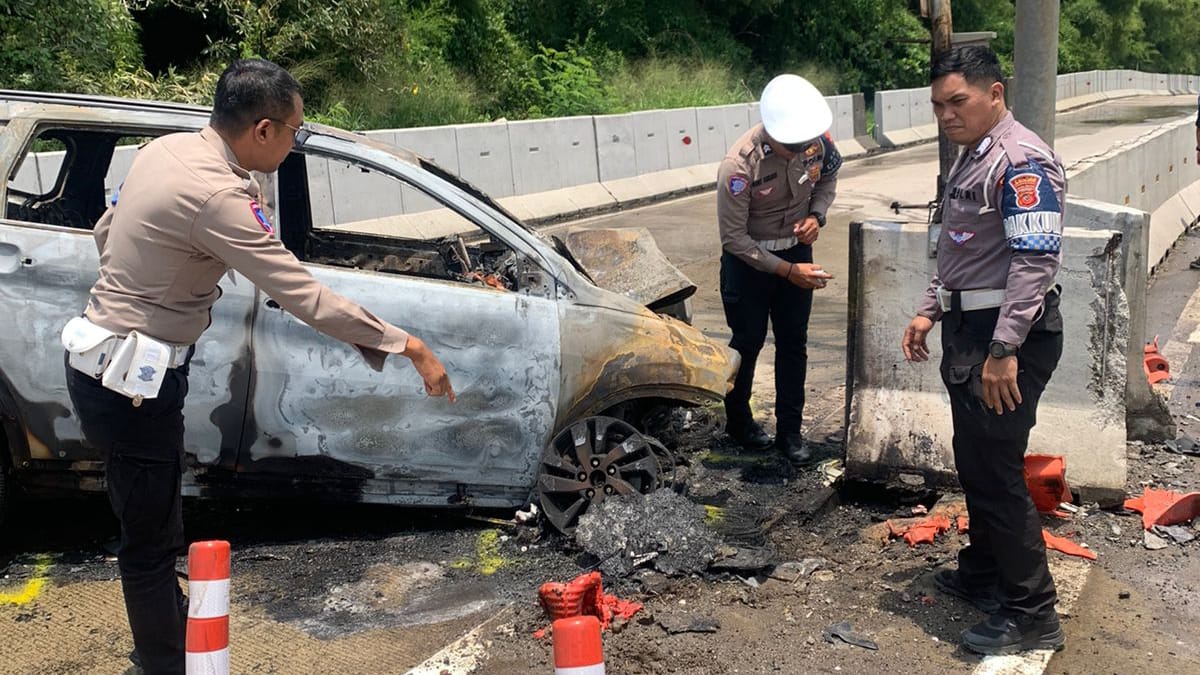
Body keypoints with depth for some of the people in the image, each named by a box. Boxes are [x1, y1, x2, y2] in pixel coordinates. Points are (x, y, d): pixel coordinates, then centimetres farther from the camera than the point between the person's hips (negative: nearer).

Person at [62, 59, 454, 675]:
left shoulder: (165, 149, 1)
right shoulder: (216, 196, -27)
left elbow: (105, 231, 16)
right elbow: (305, 298, -28)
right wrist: (408, 347, -23)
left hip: (100, 351, 10)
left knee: (152, 522, 26)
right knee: (150, 541, 4)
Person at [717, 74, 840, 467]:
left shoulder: (817, 139, -18)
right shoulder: (739, 166, -32)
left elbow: (828, 176, 6)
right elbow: (734, 238, -23)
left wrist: (817, 215, -14)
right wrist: (788, 271, -25)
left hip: (797, 250, 4)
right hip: (749, 259, -4)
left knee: (793, 343, 10)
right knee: (748, 342, 10)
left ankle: (789, 431, 23)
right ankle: (738, 420, 33)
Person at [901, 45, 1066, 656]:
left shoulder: (1022, 162, -18)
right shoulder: (971, 156, 15)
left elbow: (1036, 262, -25)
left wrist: (1004, 350, -28)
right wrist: (929, 310, 20)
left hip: (1007, 338, -10)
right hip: (969, 330, 10)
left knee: (997, 473, -5)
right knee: (974, 464, 20)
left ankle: (1032, 616, 6)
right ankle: (983, 574, 36)